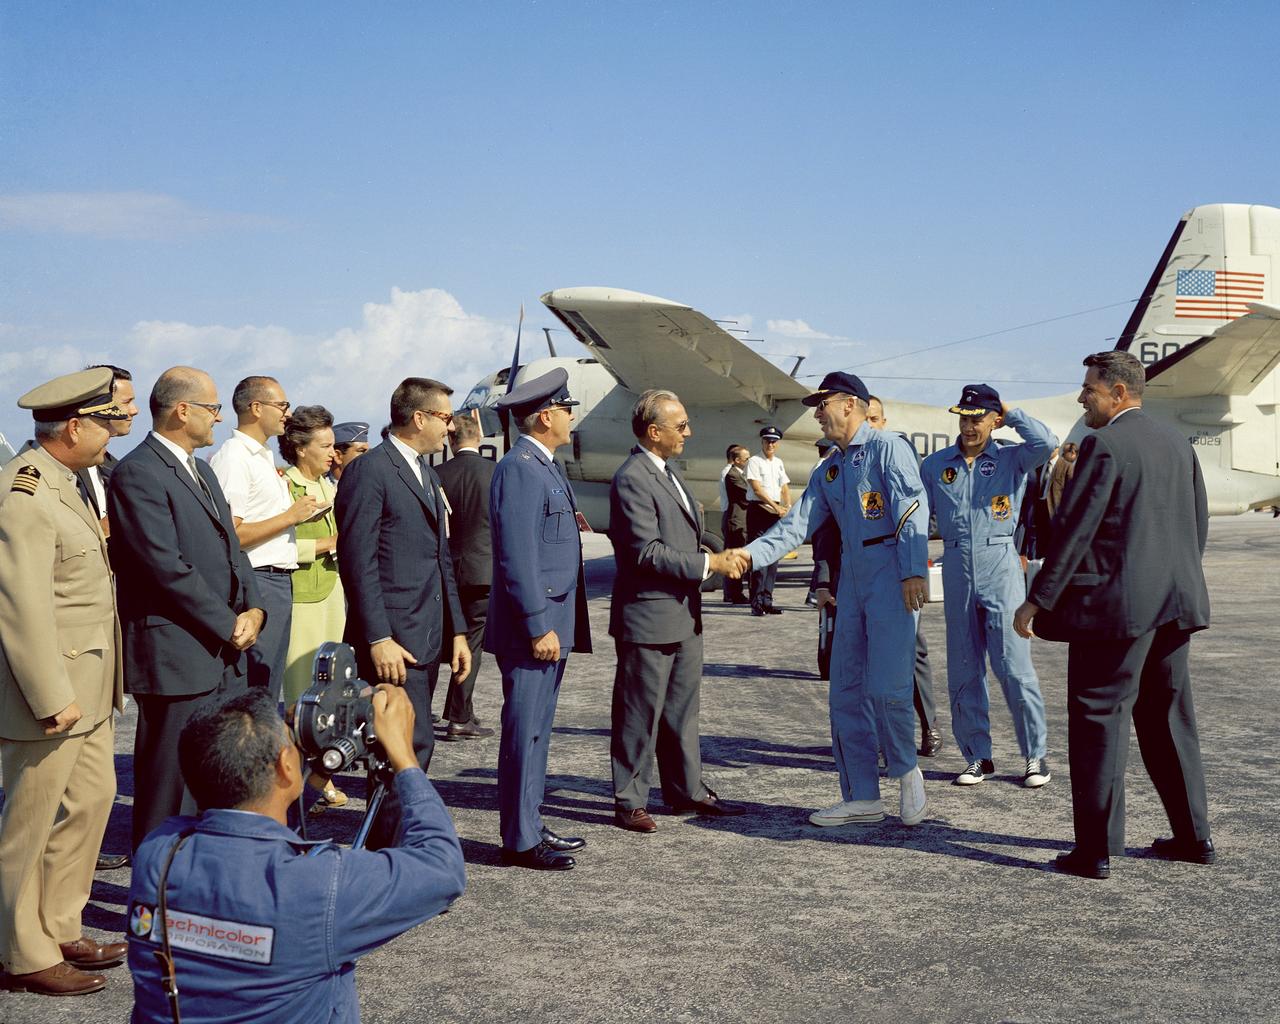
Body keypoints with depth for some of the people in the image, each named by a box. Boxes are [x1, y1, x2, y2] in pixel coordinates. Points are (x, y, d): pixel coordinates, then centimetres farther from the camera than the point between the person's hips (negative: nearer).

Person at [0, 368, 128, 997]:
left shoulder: (61, 483, 11)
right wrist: (53, 697, -23)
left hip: (86, 685, 10)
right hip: (51, 689, -10)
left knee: (91, 798, 18)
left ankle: (59, 930, 32)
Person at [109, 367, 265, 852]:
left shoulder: (202, 471, 18)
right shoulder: (137, 473, -12)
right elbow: (167, 567, -18)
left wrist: (253, 609, 2)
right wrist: (229, 625, -13)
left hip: (225, 655, 9)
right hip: (177, 659, -9)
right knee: (170, 793, -1)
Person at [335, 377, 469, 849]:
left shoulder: (426, 473, 19)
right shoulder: (369, 471, -9)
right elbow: (358, 561, -15)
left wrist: (456, 630, 17)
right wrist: (378, 639, -19)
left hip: (427, 637, 9)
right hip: (392, 640, -9)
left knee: (410, 746, 10)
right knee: (412, 744, -11)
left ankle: (386, 844, 18)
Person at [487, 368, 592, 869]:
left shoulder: (544, 468, 16)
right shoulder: (518, 470, -15)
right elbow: (517, 557, -20)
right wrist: (538, 627, -21)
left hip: (552, 624, 10)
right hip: (532, 626, -10)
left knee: (536, 730, 15)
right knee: (525, 733, -3)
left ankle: (530, 827, 23)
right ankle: (520, 841, 4)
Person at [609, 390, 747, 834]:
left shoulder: (668, 473, 14)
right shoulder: (631, 479, -18)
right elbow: (647, 552, -23)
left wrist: (718, 557, 6)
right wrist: (708, 563, -19)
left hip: (683, 614, 10)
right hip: (648, 617, -10)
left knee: (682, 709, 17)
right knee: (639, 713, 1)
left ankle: (687, 789, 27)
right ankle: (629, 801, 11)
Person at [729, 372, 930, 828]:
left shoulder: (888, 448, -3)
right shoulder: (828, 472, 20)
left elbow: (913, 509, -12)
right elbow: (797, 524, 12)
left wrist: (914, 571, -22)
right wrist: (751, 554, -3)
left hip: (893, 580, -8)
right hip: (852, 583, 8)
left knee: (886, 687, -12)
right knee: (846, 691, 6)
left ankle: (907, 772, 13)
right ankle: (862, 796, 14)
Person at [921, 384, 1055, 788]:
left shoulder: (1012, 459, 3)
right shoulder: (935, 464, 11)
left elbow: (1046, 442, -17)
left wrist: (1010, 414, -3)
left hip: (1000, 564, -3)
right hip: (956, 566, 3)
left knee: (1014, 667, -5)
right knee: (962, 671, 7)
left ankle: (1035, 755, 7)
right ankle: (977, 756, 17)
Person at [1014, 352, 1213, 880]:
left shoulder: (1104, 445, -12)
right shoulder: (1177, 443, 12)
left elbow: (1076, 528, -16)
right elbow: (1199, 523, 16)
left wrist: (1039, 600, -12)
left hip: (1116, 603, -8)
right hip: (1175, 602, 8)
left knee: (1099, 718, -1)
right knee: (1168, 718, 17)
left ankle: (1096, 849, 1)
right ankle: (1194, 835, 24)